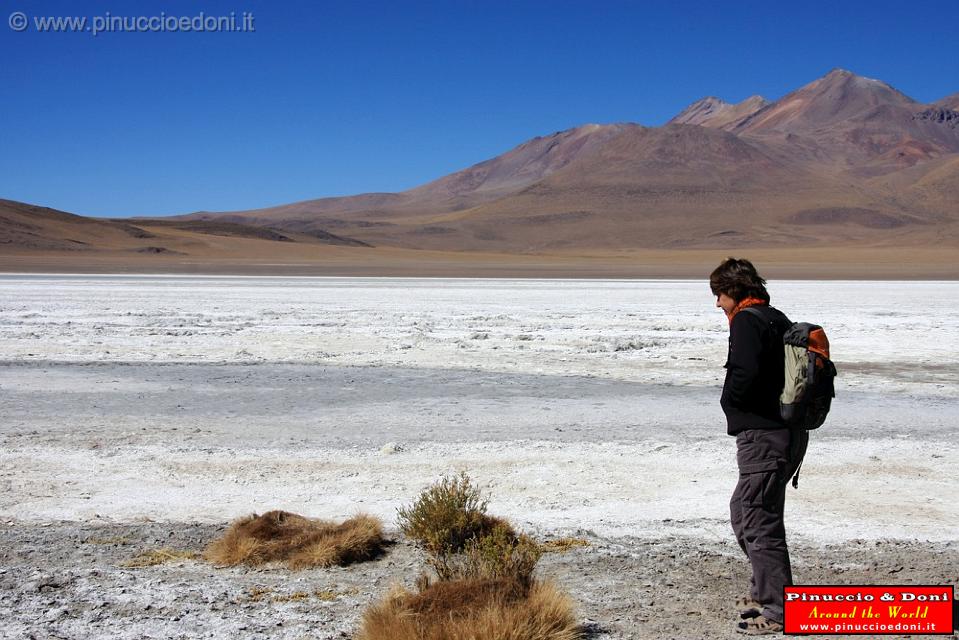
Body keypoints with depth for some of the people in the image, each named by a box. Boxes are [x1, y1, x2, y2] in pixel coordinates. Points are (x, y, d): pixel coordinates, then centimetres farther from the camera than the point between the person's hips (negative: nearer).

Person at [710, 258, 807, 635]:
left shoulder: (746, 321, -12)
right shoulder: (778, 319, 17)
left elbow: (745, 372, -27)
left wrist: (730, 401, -7)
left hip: (762, 435, -10)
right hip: (788, 431, 10)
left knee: (759, 519, -4)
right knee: (743, 509, 22)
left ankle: (778, 610, 0)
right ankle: (764, 589, 32)